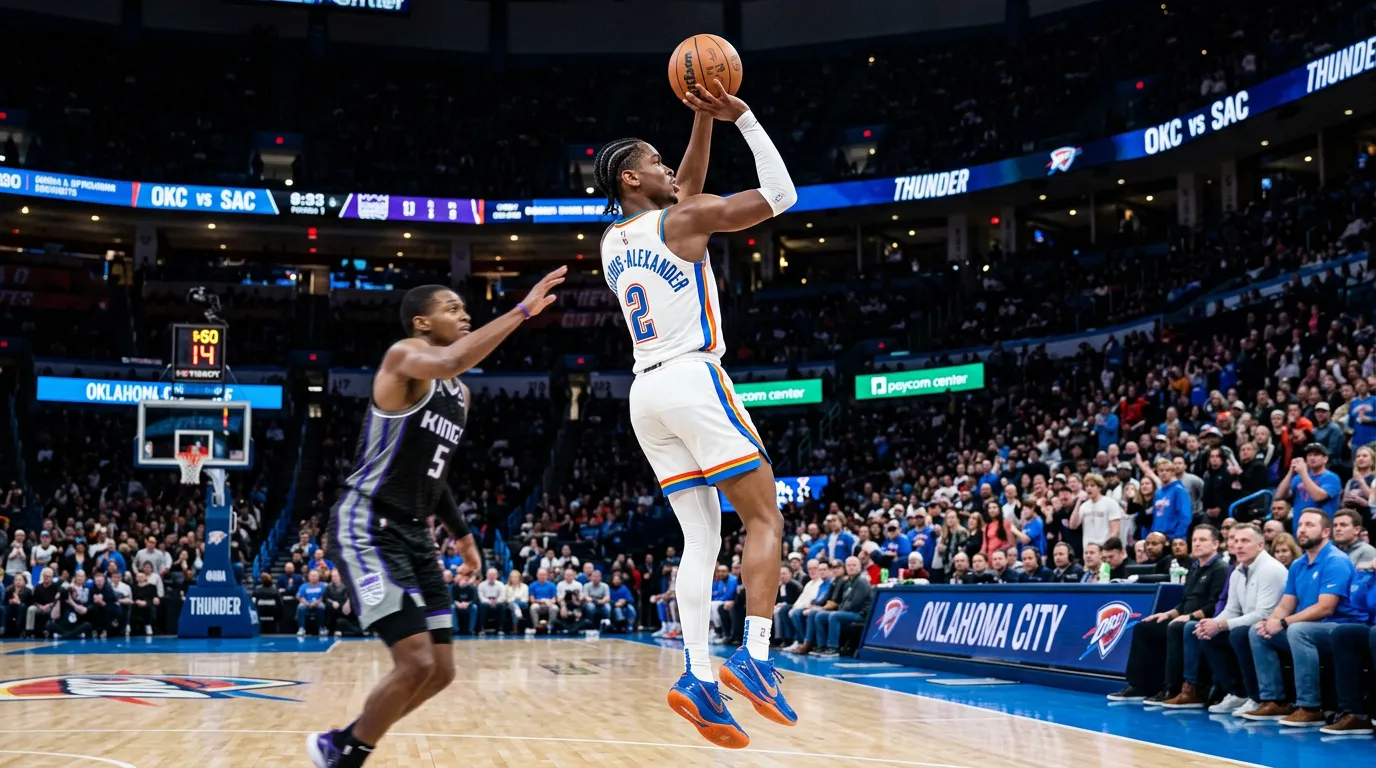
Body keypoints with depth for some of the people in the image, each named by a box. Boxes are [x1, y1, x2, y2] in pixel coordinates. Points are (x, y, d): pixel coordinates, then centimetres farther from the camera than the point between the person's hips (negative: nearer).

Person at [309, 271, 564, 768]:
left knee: (440, 671, 7)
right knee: (417, 665, -16)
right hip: (368, 529, -9)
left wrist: (461, 533, 24)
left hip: (414, 535, 9)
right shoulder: (403, 355, -10)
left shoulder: (460, 394, 15)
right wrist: (522, 310, -32)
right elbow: (451, 362, -35)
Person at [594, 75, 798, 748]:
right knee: (763, 518, -4)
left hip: (647, 392, 7)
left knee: (701, 536, 5)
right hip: (693, 380, -7)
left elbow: (688, 188, 30)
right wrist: (743, 118, 1)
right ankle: (754, 656, -18)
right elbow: (780, 195, -4)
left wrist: (704, 120, 24)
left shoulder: (613, 239, 17)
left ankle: (698, 676, -6)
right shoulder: (680, 220, -4)